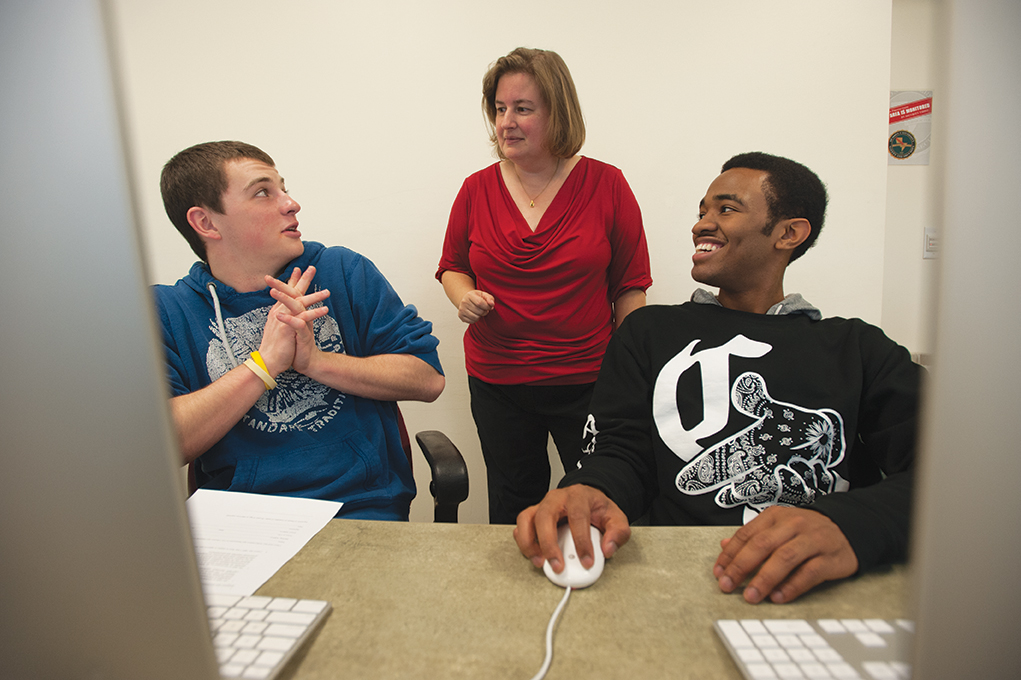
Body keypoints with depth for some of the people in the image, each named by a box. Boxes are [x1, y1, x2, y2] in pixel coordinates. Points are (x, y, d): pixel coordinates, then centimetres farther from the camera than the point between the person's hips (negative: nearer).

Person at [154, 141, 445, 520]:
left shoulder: (344, 272, 6)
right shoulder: (163, 310, 4)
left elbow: (429, 379, 0)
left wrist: (315, 360, -11)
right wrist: (265, 362, -14)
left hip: (360, 509, 0)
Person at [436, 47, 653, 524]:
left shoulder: (606, 185, -4)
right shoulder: (477, 189, 1)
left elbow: (630, 286, 0)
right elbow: (452, 266, 14)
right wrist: (463, 296, -8)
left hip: (588, 381, -1)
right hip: (496, 381, 2)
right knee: (512, 505, 18)